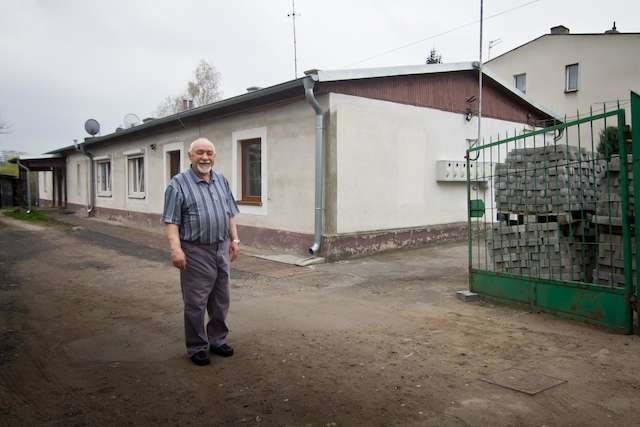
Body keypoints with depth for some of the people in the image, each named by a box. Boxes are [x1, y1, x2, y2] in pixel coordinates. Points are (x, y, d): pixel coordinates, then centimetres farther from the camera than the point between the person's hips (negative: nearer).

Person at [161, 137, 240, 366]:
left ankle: (217, 340, 30)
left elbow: (230, 214, 16)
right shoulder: (178, 183, -8)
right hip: (196, 252, -6)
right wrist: (176, 249, -21)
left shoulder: (222, 181, 10)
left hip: (221, 250, 6)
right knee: (196, 303, 3)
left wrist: (234, 240, 11)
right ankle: (197, 348, 17)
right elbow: (171, 221, -12)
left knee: (221, 301, 14)